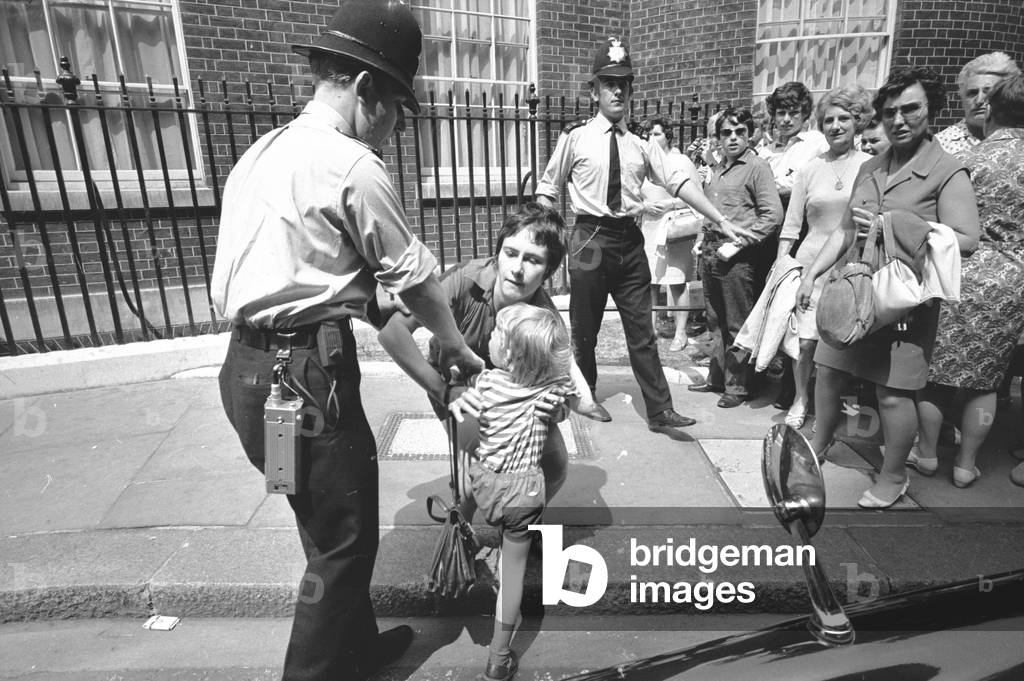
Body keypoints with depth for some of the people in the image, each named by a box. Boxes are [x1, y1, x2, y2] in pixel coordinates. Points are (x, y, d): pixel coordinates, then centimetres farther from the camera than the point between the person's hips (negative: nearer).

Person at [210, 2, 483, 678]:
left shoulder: (261, 152, 15)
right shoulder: (354, 166, -13)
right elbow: (415, 277, -6)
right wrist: (457, 346, 9)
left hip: (248, 363, 10)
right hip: (305, 373, -10)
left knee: (328, 531, 23)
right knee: (344, 544, 6)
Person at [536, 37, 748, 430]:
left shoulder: (642, 146, 7)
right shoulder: (575, 139, 0)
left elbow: (679, 182, -1)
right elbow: (547, 190, 5)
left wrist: (721, 220, -8)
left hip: (630, 241, 3)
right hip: (590, 239, -2)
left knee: (641, 332, 6)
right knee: (585, 330, 9)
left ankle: (659, 411, 12)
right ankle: (585, 396, 30)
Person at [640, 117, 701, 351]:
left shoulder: (681, 161, 2)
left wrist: (670, 204, -11)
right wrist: (644, 205, -6)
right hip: (649, 228, 3)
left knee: (677, 282, -3)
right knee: (649, 282, 1)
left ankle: (681, 332, 5)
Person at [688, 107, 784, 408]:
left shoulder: (757, 167, -5)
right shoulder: (718, 170, 17)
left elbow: (772, 215, -12)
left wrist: (738, 244, -16)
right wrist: (703, 239, 14)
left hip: (738, 257, -7)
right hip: (710, 253, 7)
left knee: (738, 326, 0)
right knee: (716, 322, 14)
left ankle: (738, 386, 10)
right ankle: (717, 377, 26)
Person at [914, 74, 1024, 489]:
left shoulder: (969, 161, -8)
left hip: (960, 278, -3)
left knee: (936, 369, 10)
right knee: (985, 378, 12)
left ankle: (927, 454, 22)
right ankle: (966, 465, 21)